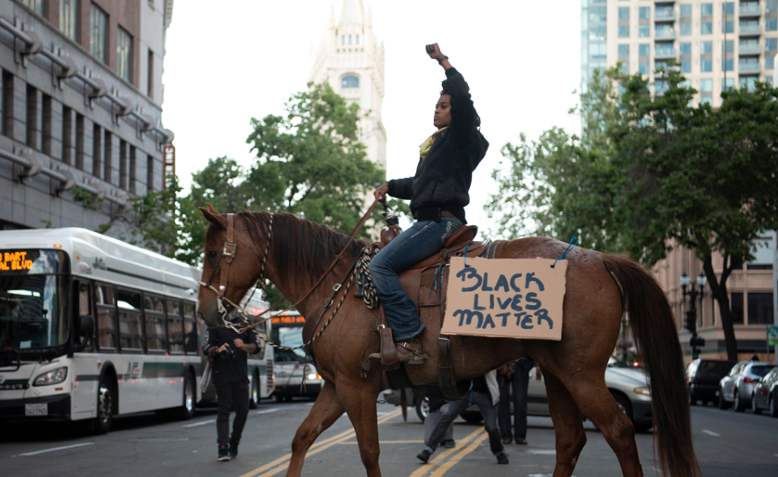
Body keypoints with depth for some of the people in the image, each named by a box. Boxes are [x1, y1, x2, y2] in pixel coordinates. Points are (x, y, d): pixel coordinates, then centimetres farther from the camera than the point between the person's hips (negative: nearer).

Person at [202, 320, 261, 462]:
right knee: (224, 409, -10)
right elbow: (206, 348, -5)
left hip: (241, 375, 3)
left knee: (243, 410, 2)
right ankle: (223, 448, -14)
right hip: (222, 374, -3)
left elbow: (255, 347, -2)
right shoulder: (215, 326, 3)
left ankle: (233, 445, 18)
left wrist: (243, 346, -24)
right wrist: (217, 350, -27)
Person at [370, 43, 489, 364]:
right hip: (431, 222, 11)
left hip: (441, 221, -11)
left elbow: (463, 99, -23)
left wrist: (443, 62, -16)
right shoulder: (436, 144, 24)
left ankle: (410, 340, -26)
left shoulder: (461, 138, -5)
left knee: (380, 266, -21)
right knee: (381, 264, 17)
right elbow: (419, 184, 35)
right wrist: (391, 187, 20)